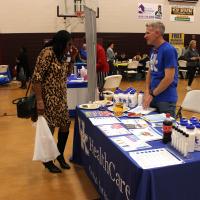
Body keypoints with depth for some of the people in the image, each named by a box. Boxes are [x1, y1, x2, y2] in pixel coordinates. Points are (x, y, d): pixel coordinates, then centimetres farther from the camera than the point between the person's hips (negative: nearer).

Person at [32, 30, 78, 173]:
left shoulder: (61, 55, 10)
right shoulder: (47, 53, -16)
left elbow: (67, 73, 21)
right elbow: (36, 78, -21)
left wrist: (72, 58, 7)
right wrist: (39, 100, -25)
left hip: (61, 98, 9)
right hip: (48, 98, -9)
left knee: (65, 125, 11)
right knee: (49, 129, 3)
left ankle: (60, 155, 31)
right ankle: (48, 161, 22)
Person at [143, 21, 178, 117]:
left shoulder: (168, 50, -16)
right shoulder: (153, 50, 8)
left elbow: (169, 78, -20)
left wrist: (152, 94, -15)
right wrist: (147, 91, 0)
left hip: (166, 100, -7)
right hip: (153, 97, 8)